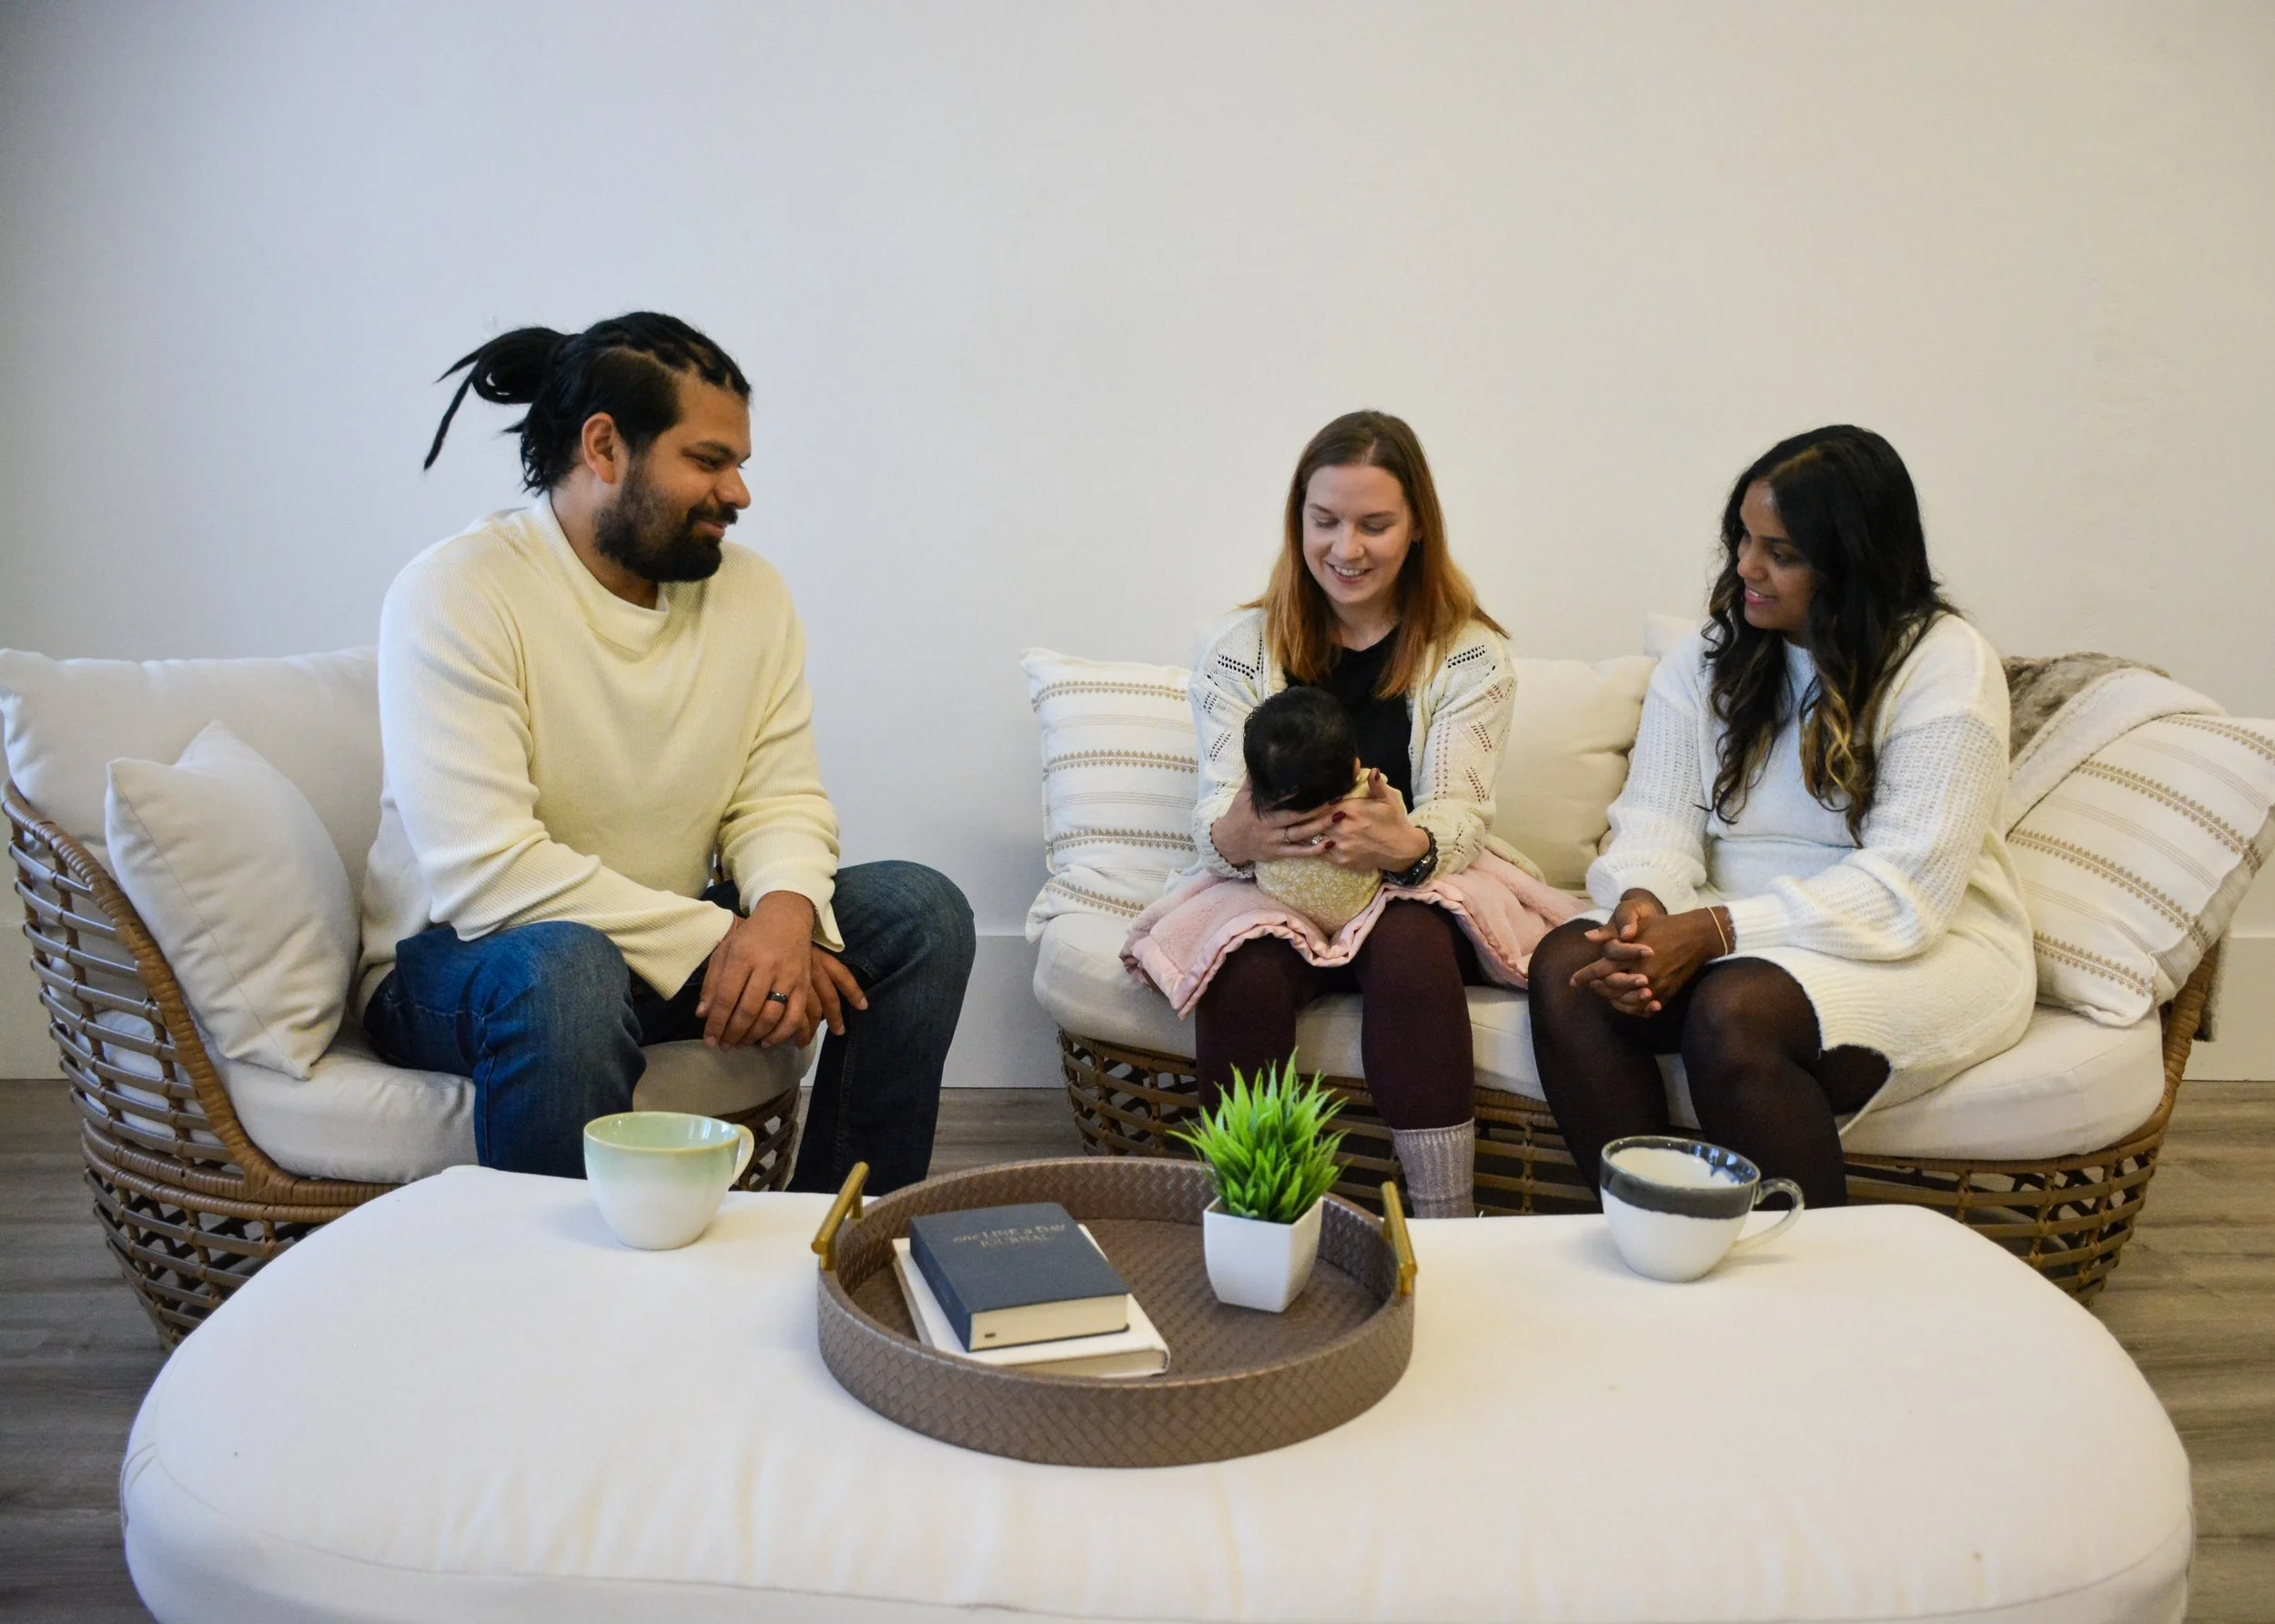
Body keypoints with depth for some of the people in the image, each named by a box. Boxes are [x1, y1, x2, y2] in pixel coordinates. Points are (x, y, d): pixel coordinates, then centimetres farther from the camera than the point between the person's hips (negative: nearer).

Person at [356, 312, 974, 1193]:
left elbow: (781, 799, -1)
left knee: (920, 911, -10)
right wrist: (716, 942, -27)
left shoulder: (750, 590, 2)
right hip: (461, 953, -5)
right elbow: (484, 872, -25)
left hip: (681, 943, 6)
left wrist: (783, 912, -24)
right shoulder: (455, 592, -16)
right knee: (566, 969, -39)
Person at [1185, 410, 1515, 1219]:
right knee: (1248, 971, -34)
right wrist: (1237, 834, -31)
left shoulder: (1469, 656, 4)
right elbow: (1216, 805, -4)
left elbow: (1460, 812, -8)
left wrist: (1405, 845, -34)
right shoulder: (1242, 645, 6)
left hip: (1415, 889, 0)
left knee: (1408, 947, -35)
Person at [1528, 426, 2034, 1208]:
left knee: (1734, 1012, -34)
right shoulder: (1708, 658, 8)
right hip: (1738, 939, 5)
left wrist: (1714, 930, -26)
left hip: (1922, 948, -5)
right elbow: (1657, 819, 1)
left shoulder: (1945, 665, -10)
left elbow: (1904, 889, -18)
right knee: (1565, 965, -21)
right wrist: (1642, 905, -23)